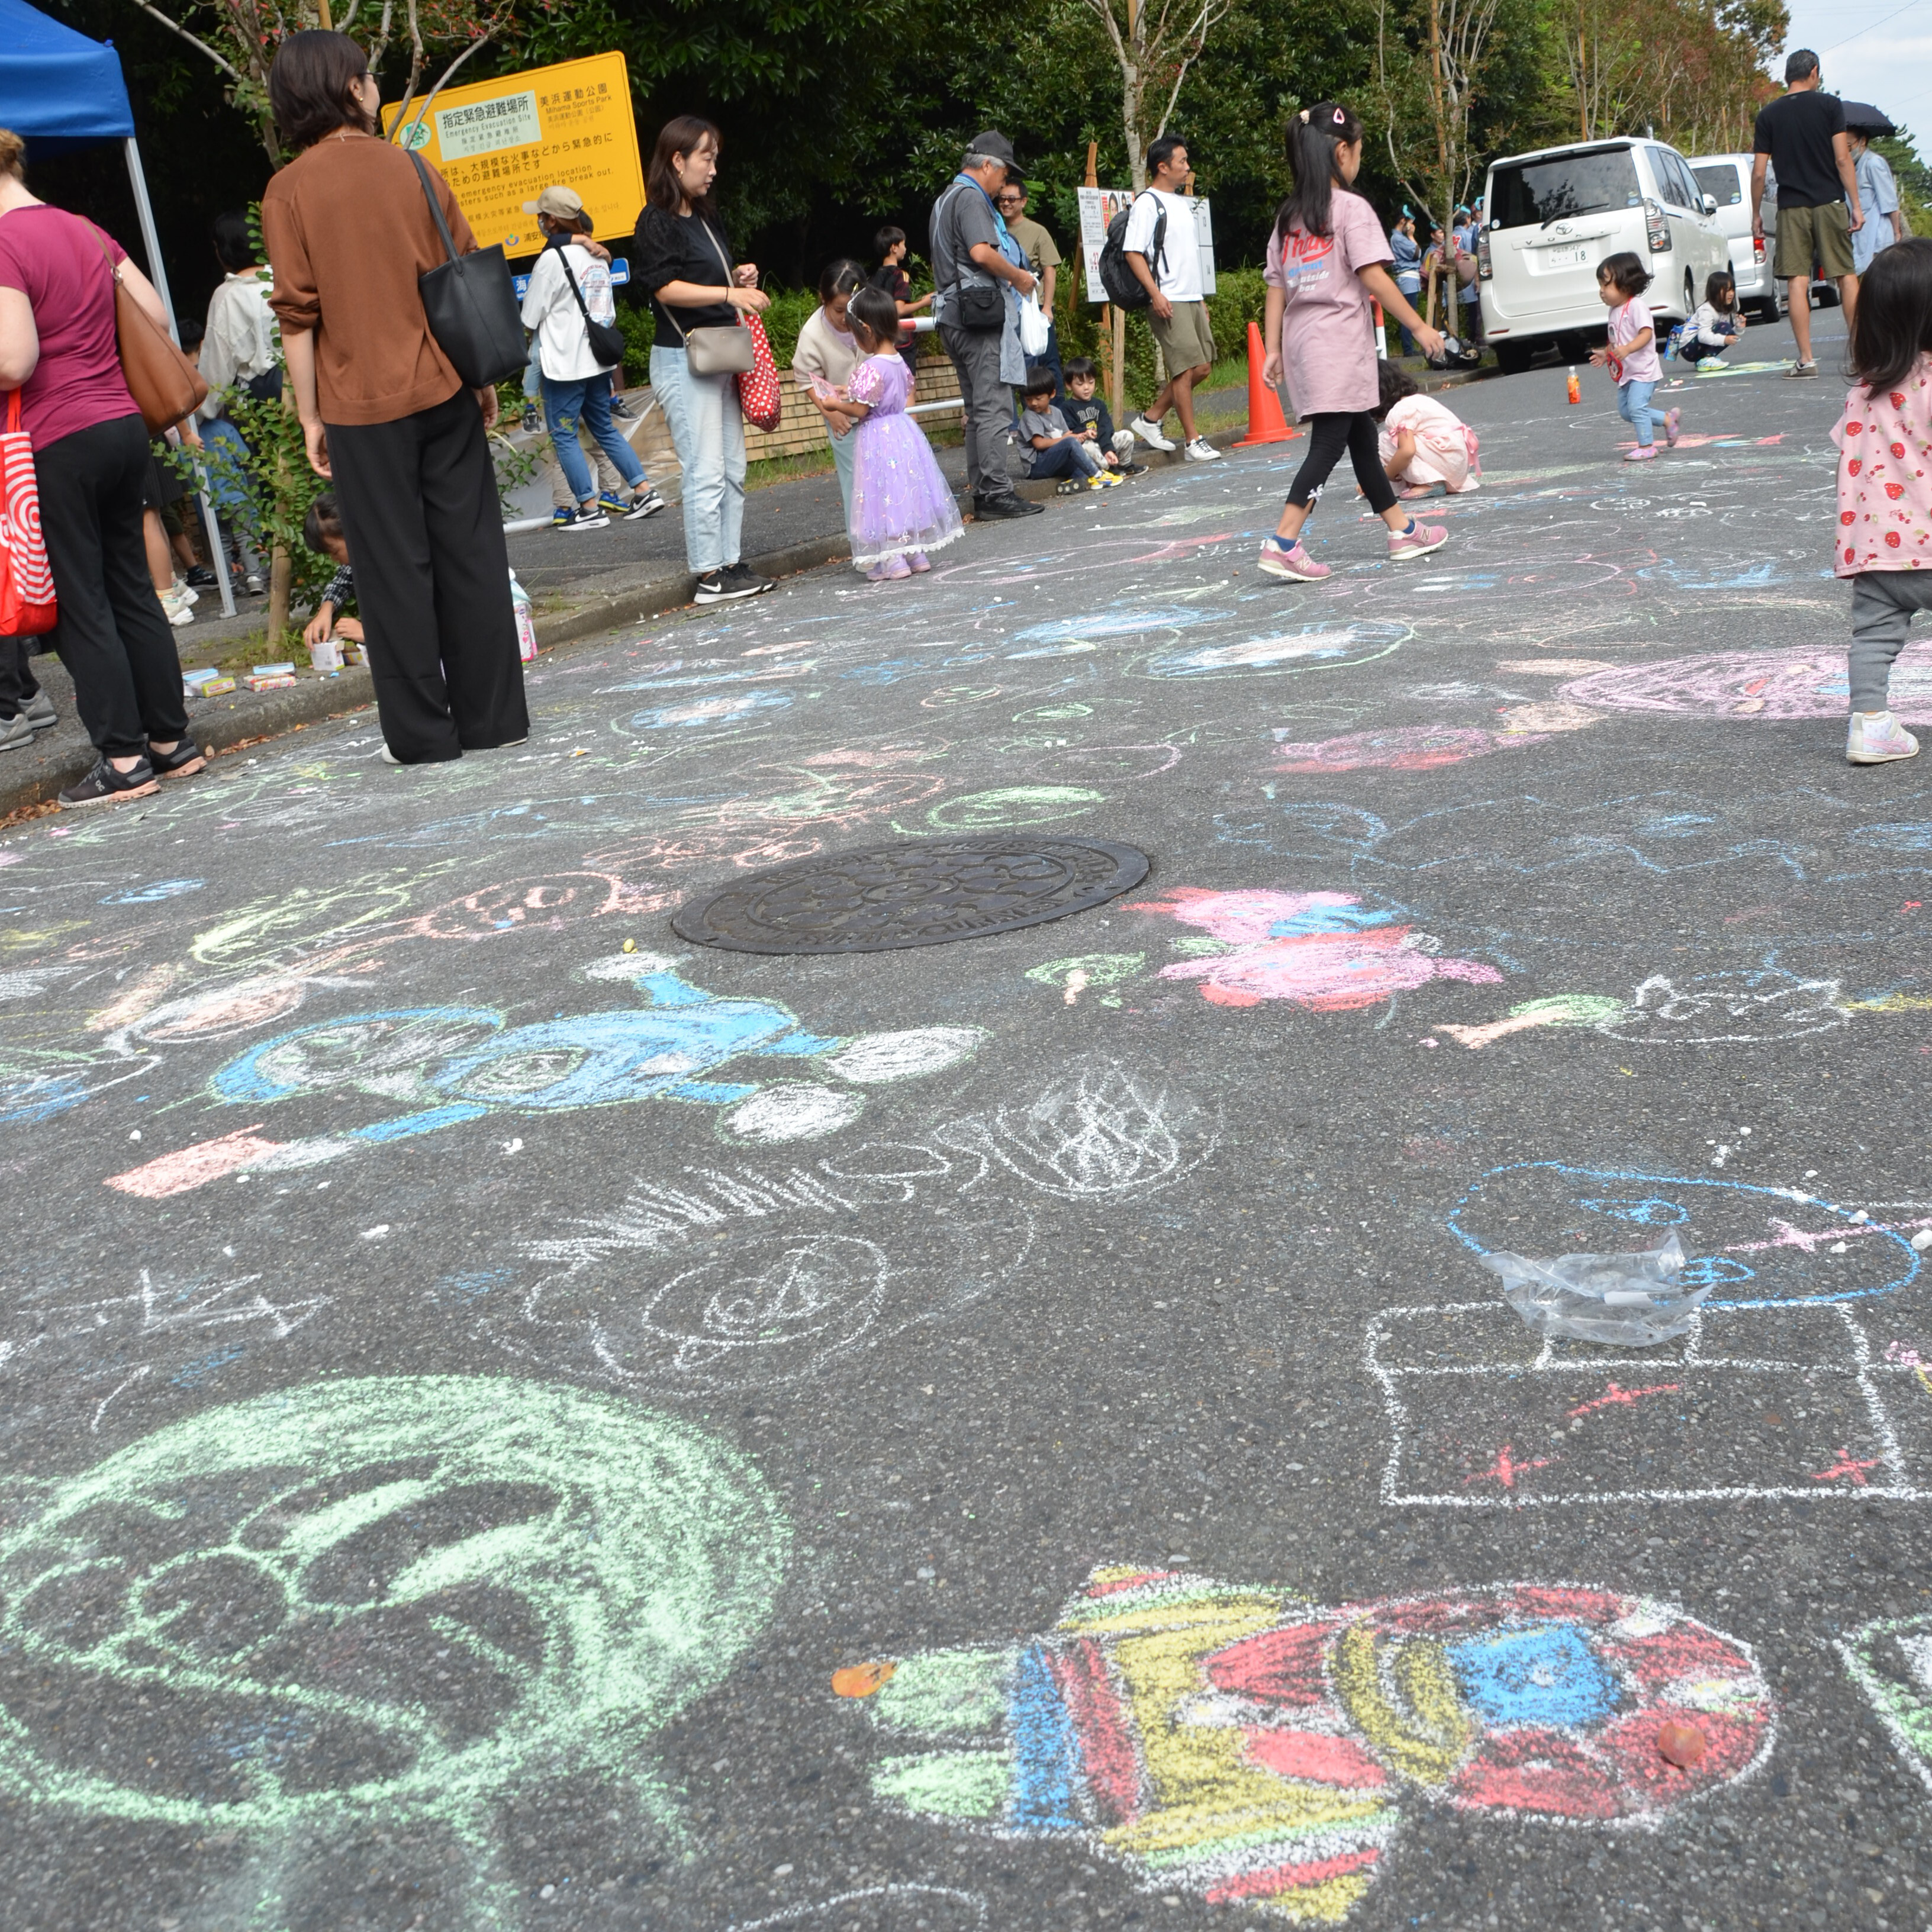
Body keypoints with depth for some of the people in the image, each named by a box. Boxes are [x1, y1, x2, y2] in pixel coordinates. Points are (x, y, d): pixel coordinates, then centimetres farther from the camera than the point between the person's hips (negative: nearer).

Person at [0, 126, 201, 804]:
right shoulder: (86, 232, 11)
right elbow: (156, 318, 15)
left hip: (56, 442, -8)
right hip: (123, 425, 8)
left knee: (80, 603, 1)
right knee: (132, 588, 14)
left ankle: (123, 758, 4)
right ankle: (172, 740, 19)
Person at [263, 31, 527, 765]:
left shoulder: (288, 191, -5)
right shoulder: (414, 168, 2)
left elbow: (298, 315, -7)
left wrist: (310, 415, 1)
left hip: (364, 407, -2)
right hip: (443, 392, 2)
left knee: (395, 568, 3)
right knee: (470, 551, 8)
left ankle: (422, 733, 8)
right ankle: (494, 716, 13)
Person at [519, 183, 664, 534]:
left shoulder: (552, 258, -14)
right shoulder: (598, 255, 9)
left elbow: (529, 318, -9)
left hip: (564, 364, -8)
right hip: (599, 360, 8)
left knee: (564, 436, 2)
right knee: (605, 428, 18)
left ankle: (591, 509, 2)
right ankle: (644, 491, 14)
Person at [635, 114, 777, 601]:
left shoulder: (707, 218, 17)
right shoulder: (657, 221, -8)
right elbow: (666, 288, -18)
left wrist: (740, 279, 5)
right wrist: (730, 293, -24)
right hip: (682, 359, -9)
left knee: (732, 468, 9)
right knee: (705, 472, -9)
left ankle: (730, 562, 15)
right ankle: (710, 576, -5)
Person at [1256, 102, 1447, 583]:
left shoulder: (1288, 217, 13)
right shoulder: (1351, 208, -7)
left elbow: (1275, 287, 11)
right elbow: (1374, 278, -13)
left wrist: (1273, 350, 11)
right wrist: (1419, 327, -8)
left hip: (1301, 341, 8)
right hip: (1339, 344, -8)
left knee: (1362, 438, 16)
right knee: (1328, 444, -9)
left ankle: (1403, 531, 24)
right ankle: (1283, 544, -19)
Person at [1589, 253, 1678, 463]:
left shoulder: (1637, 306, -17)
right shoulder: (1615, 310, 11)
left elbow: (1646, 333, -27)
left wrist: (1628, 349, -41)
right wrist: (1605, 354, 8)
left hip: (1642, 371, -10)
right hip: (1625, 372, 10)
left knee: (1636, 406, -16)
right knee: (1625, 409, 13)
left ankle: (1647, 447, -8)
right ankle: (1667, 418, 26)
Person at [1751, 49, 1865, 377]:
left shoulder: (1768, 115, 4)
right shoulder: (1830, 105, -1)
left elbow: (1758, 173, 1)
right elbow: (1843, 159, -6)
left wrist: (1756, 214, 11)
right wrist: (1856, 204, -3)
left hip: (1791, 207, 1)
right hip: (1830, 203, 0)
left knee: (1797, 281, -2)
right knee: (1846, 276, 8)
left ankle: (1806, 359, -8)